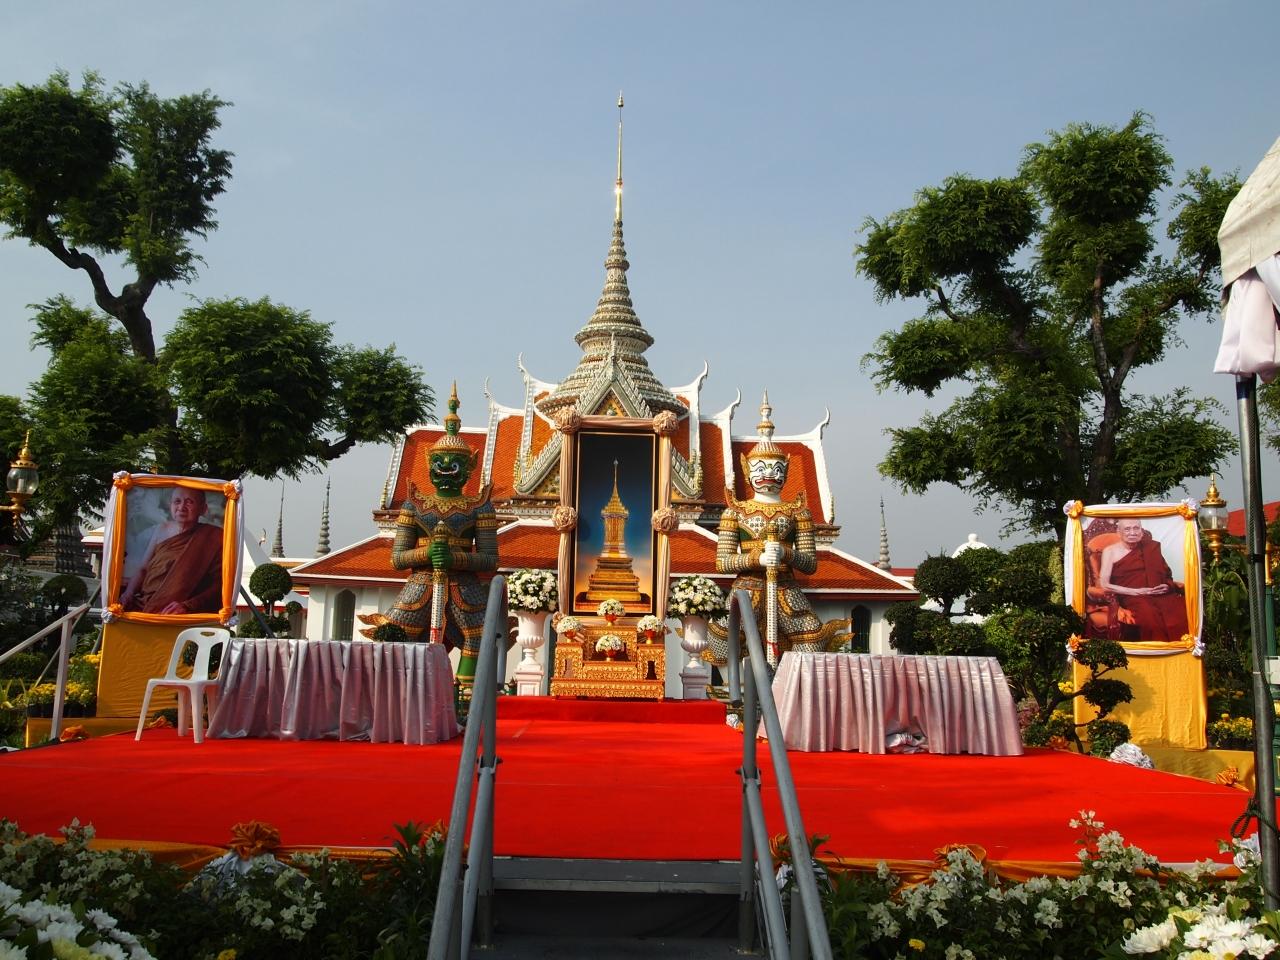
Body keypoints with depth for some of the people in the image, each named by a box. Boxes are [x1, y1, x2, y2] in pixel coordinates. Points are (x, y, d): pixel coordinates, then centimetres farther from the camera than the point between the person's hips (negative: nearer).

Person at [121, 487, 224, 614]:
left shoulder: (211, 537, -2)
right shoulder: (161, 529, 15)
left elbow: (218, 586, -9)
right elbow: (142, 569, 21)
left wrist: (187, 606, -23)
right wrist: (128, 593, 1)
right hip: (144, 603, 5)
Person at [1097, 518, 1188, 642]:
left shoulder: (1150, 547, 17)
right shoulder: (1110, 551, 6)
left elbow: (1167, 576, 21)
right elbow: (1104, 584, -3)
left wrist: (1168, 586, -3)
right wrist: (1136, 591, -9)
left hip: (1161, 595, 4)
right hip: (1132, 599, -4)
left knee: (1184, 613, -28)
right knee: (1152, 618, -36)